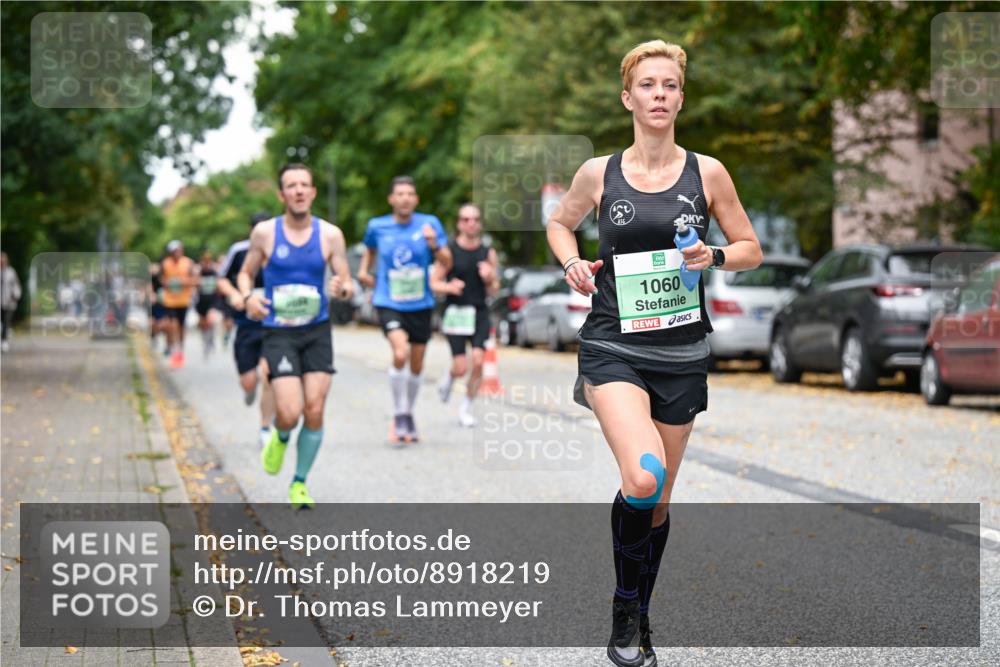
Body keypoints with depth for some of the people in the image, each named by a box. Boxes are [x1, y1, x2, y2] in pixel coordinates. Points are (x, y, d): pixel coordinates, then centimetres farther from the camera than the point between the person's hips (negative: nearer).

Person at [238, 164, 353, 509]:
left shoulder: (330, 235, 0)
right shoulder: (265, 233, -2)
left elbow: (348, 284, 4)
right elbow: (245, 273, 10)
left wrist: (342, 287, -20)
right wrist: (248, 297, -11)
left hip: (317, 331, 2)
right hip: (279, 333, -2)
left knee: (314, 411, -4)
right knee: (290, 413, -14)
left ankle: (299, 483, 16)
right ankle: (280, 438, 24)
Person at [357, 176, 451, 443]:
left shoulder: (429, 223, -4)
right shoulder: (377, 226, -1)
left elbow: (447, 264, -4)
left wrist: (434, 245, -22)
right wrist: (363, 270, 6)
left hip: (420, 304, 2)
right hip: (389, 303, -2)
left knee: (416, 366, 12)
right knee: (400, 353, -25)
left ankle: (409, 414, 34)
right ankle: (399, 414, -10)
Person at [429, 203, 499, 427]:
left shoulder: (488, 253, 7)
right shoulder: (449, 250, -1)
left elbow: (493, 291, 10)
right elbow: (434, 282, 1)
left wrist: (489, 279, -11)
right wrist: (449, 287, -19)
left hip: (479, 312, 2)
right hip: (455, 313, -2)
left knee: (478, 362, -11)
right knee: (461, 367, -9)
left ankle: (467, 408, 7)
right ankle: (449, 376, 29)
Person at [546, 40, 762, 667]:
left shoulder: (707, 173, 2)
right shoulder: (599, 173, 2)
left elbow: (751, 249, 10)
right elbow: (560, 222, 20)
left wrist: (713, 257, -11)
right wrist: (573, 262, 0)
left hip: (681, 353, 2)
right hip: (613, 346, -2)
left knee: (659, 498, 11)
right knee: (643, 478, -24)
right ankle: (626, 610, -2)